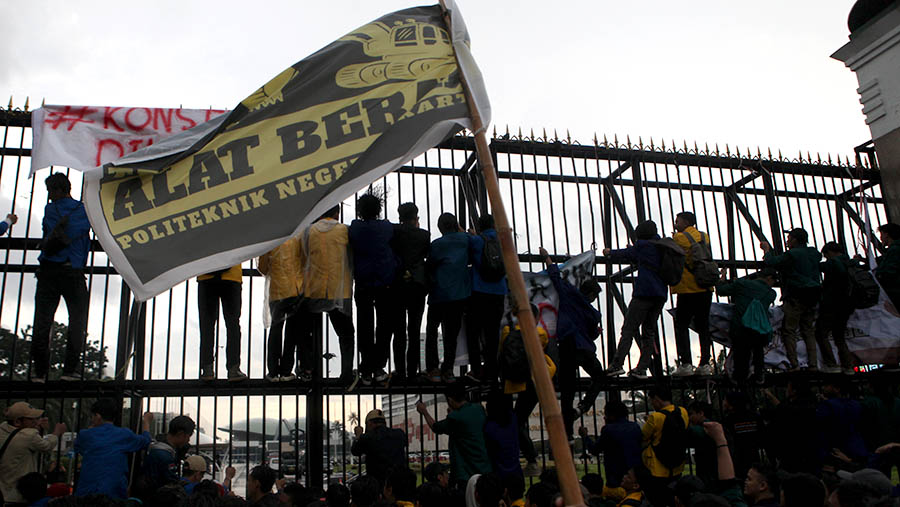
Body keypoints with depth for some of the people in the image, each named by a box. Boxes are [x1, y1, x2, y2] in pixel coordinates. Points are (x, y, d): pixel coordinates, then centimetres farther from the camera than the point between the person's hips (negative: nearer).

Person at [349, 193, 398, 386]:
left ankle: (366, 371, 8)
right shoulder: (386, 227, -5)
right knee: (384, 325, 8)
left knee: (364, 327, 7)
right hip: (385, 283, -1)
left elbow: (351, 250, 3)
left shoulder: (354, 228, -4)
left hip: (362, 284, 1)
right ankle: (378, 368, 6)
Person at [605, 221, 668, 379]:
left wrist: (609, 252, 31)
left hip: (644, 293, -7)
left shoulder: (642, 245, -2)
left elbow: (624, 254, 13)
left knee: (628, 329, -8)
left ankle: (617, 364, -15)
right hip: (660, 294, 7)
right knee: (649, 331, 9)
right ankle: (642, 368, 5)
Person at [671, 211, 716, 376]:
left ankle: (685, 364, -8)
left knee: (682, 326, -1)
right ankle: (705, 364, 8)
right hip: (706, 289, 6)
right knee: (703, 326, 10)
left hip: (688, 290, -6)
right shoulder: (705, 237, 11)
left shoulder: (679, 238, -7)